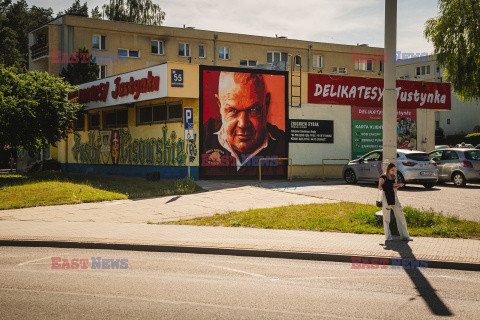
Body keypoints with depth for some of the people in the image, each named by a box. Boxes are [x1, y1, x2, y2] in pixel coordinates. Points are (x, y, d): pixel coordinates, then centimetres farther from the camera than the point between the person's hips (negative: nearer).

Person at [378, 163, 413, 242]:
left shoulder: (393, 177, 13)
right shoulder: (383, 177, -7)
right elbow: (380, 188, -18)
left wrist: (398, 186, 0)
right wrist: (391, 185, -21)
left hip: (394, 198, 6)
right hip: (386, 198, -6)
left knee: (401, 216, 3)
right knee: (386, 218, 2)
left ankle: (404, 236, 9)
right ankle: (388, 236, 12)